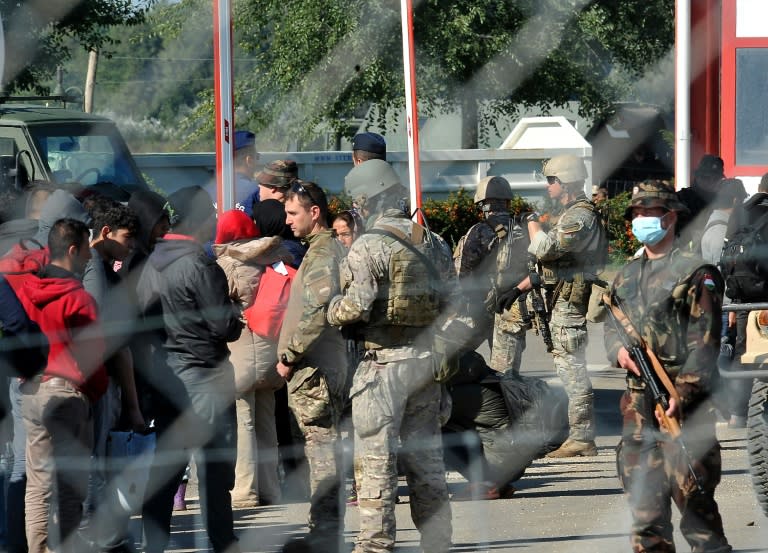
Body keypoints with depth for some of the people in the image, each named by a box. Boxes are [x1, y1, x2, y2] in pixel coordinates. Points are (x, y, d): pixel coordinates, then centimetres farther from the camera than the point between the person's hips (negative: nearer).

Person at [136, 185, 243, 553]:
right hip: (203, 373, -8)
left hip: (165, 371, 8)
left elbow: (143, 316, 11)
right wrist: (238, 320, 4)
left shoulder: (153, 263, 7)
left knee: (165, 464, 11)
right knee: (216, 461, 0)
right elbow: (223, 326, -16)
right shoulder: (198, 264, -17)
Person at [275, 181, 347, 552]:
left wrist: (289, 356, -17)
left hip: (314, 368, -10)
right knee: (324, 451, 13)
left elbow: (319, 311, -26)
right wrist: (292, 356, 19)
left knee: (321, 451, -8)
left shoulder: (321, 253, -14)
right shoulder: (330, 249, 17)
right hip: (323, 365, 10)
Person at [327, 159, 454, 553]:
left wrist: (330, 310, 1)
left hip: (385, 361, -7)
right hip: (427, 356, 7)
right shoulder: (432, 242, 9)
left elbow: (355, 307, -19)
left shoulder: (369, 246, -13)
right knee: (425, 450, 13)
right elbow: (452, 300, 11)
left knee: (375, 454, -2)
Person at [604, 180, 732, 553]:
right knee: (642, 493, 9)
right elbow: (611, 325, 22)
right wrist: (618, 350, -2)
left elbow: (704, 343, -11)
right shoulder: (626, 276, 17)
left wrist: (681, 395, -20)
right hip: (638, 402, 7)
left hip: (682, 400, -7)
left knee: (692, 494, -11)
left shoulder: (694, 272, -6)